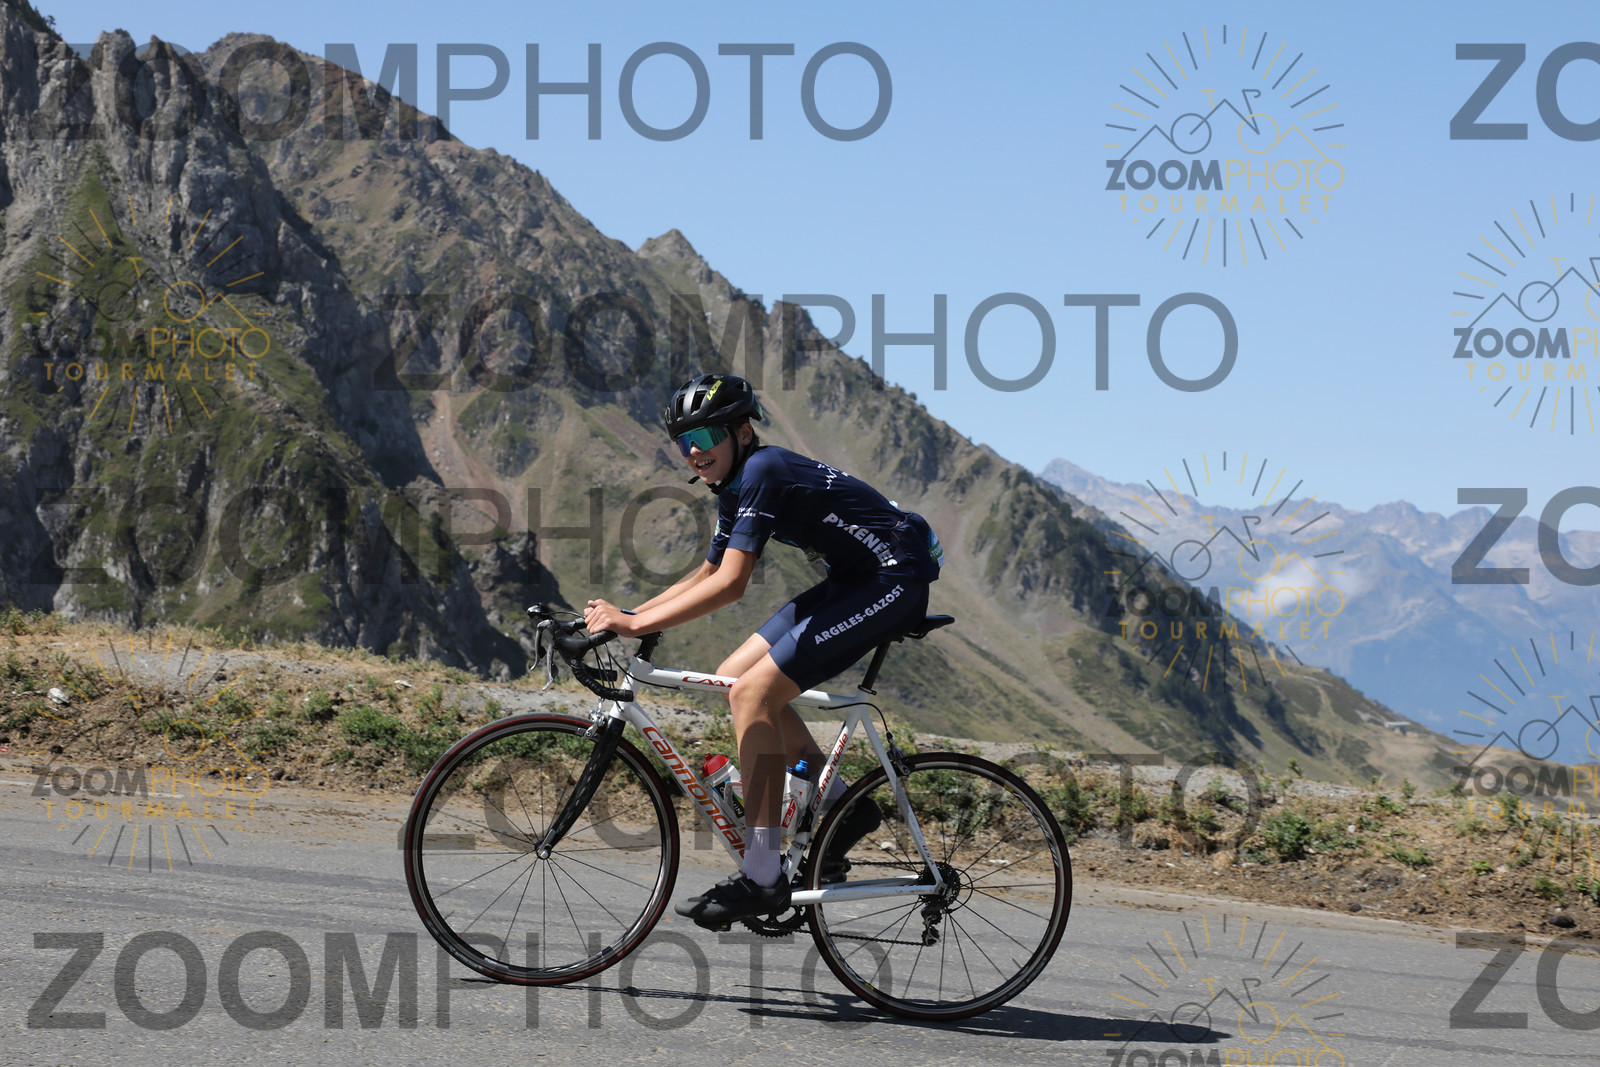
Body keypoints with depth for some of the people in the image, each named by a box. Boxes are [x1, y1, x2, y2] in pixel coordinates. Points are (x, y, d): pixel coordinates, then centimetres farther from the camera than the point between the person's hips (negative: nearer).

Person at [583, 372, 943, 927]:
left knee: (754, 692, -16)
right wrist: (622, 615, 8)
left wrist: (636, 623, -28)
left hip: (892, 583, -10)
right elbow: (704, 576, 18)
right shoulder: (738, 485, 10)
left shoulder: (763, 471, -20)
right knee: (734, 676, 6)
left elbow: (730, 584, -28)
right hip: (852, 581, 10)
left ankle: (761, 877, -14)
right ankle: (841, 807, 13)